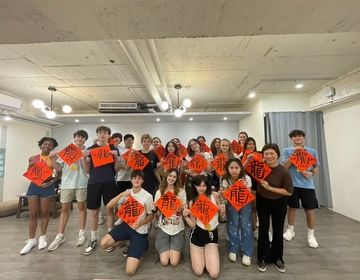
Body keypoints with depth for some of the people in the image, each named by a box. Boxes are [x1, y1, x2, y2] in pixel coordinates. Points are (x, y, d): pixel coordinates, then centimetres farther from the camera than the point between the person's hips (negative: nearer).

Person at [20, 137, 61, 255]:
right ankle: (31, 240, 19)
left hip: (47, 187, -2)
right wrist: (30, 167, -8)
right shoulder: (32, 158, 6)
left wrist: (51, 182, -19)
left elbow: (59, 173, -7)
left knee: (44, 212, 8)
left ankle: (42, 237, 24)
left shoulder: (53, 158, 0)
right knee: (33, 213, 5)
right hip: (34, 186, 2)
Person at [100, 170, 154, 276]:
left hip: (140, 231, -4)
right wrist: (121, 194, -21)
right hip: (126, 225, 5)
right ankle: (128, 242, 10)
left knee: (130, 271, -12)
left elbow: (151, 216, -4)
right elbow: (108, 207, -8)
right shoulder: (126, 193, -1)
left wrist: (140, 223, -22)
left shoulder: (147, 196, -14)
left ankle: (141, 246, 17)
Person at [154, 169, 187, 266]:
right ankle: (164, 250, 29)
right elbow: (157, 214, 3)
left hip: (178, 229, -1)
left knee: (174, 262, -5)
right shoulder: (159, 192, -1)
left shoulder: (181, 191, -5)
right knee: (164, 262, -3)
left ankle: (177, 250, 27)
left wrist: (181, 208, -22)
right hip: (163, 228, 1)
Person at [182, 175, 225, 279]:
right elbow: (193, 225, -8)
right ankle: (199, 254, 34)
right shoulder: (192, 202, -9)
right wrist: (185, 216, -25)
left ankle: (207, 255, 26)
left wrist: (222, 210, -16)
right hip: (197, 234, 0)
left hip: (212, 233, 0)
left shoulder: (215, 196, -10)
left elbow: (221, 215, 6)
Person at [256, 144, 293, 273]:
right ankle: (263, 258, 25)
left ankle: (277, 258, 35)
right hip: (262, 201, 2)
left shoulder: (284, 171, -22)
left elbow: (289, 192, -18)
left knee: (278, 230, 13)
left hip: (279, 203, -1)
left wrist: (270, 187, -25)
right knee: (263, 229, 8)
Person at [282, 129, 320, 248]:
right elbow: (285, 167, -9)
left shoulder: (312, 151, 3)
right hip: (292, 184, -1)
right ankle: (290, 230, 32)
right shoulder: (287, 151, -1)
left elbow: (316, 167, 9)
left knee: (310, 210, 7)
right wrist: (293, 154, -16)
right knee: (292, 207, 13)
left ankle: (310, 235, 28)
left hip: (307, 185, 1)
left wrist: (311, 173, -12)